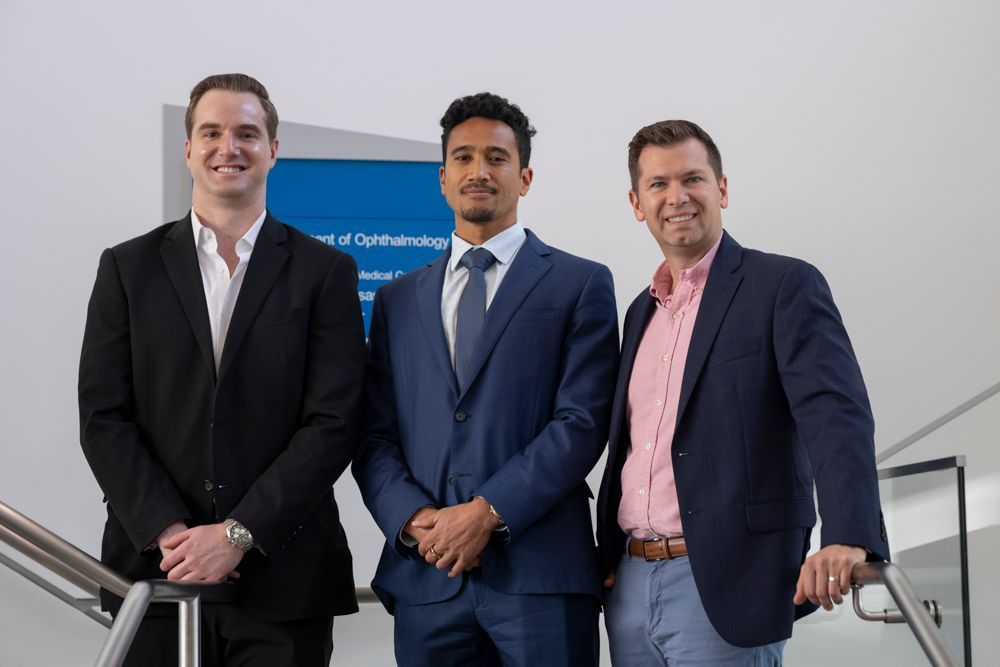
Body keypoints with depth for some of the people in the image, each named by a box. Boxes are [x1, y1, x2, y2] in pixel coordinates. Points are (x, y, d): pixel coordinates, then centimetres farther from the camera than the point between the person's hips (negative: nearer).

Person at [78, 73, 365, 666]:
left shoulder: (325, 272, 3)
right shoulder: (129, 268, 7)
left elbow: (334, 423, -5)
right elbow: (104, 419, 1)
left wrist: (238, 534, -12)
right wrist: (170, 532, -10)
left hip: (283, 577, -1)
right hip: (156, 567, 1)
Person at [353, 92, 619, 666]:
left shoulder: (581, 285, 4)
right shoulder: (398, 301, 15)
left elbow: (582, 421, -5)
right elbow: (375, 436, 10)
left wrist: (486, 512, -13)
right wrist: (414, 520, -8)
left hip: (539, 574, -3)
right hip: (426, 580, 3)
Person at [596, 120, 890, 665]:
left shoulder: (784, 286, -5)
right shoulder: (641, 311, 16)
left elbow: (836, 417, -18)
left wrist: (849, 538, -32)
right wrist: (607, 559, 12)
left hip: (722, 586, -6)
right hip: (629, 586, 6)